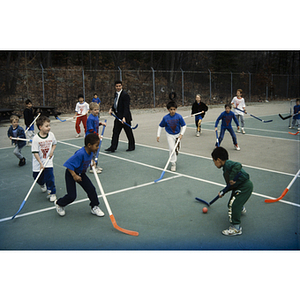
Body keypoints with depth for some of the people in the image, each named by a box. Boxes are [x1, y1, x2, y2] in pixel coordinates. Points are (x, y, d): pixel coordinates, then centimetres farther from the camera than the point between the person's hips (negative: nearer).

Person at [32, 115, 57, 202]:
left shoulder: (51, 135, -6)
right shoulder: (36, 138, -18)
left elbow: (54, 143, 15)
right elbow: (35, 152, -17)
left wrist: (52, 151, -4)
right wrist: (41, 164, -22)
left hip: (48, 161, 1)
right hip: (38, 163, -1)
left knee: (50, 177, -10)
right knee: (38, 178, 13)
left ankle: (51, 193, 6)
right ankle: (42, 185, 48)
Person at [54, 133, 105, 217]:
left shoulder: (90, 151, -10)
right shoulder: (80, 154, -36)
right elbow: (69, 164, -33)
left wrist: (91, 161, 2)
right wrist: (74, 176, -34)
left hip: (81, 173, 7)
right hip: (71, 174, -7)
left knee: (91, 189, 0)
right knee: (71, 196, -4)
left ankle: (94, 207, 17)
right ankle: (59, 204, 26)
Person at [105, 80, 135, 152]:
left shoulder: (125, 95, -15)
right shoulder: (116, 94, 10)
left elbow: (126, 107, -21)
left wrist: (124, 118, -29)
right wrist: (111, 109, 3)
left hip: (125, 117, -8)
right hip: (118, 117, 8)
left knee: (128, 132, 5)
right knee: (115, 132, 7)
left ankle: (132, 146, 20)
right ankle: (113, 147, 11)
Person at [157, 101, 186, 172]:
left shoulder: (179, 116, -17)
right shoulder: (165, 118, -17)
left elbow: (184, 126, -8)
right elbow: (160, 126, -3)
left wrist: (181, 134, -17)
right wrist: (158, 135, -7)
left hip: (177, 135, 1)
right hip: (170, 135, -1)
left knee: (177, 149, 16)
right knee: (172, 149, -12)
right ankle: (173, 164, 0)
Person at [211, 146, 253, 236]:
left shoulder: (228, 163, -17)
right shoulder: (225, 169, 14)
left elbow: (238, 165, -39)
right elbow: (230, 185, 18)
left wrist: (231, 177, -38)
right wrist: (223, 192, 11)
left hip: (245, 186, -11)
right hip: (238, 188, 11)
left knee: (233, 205, -17)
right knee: (231, 204, 24)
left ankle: (236, 228, -9)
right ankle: (241, 209, 60)